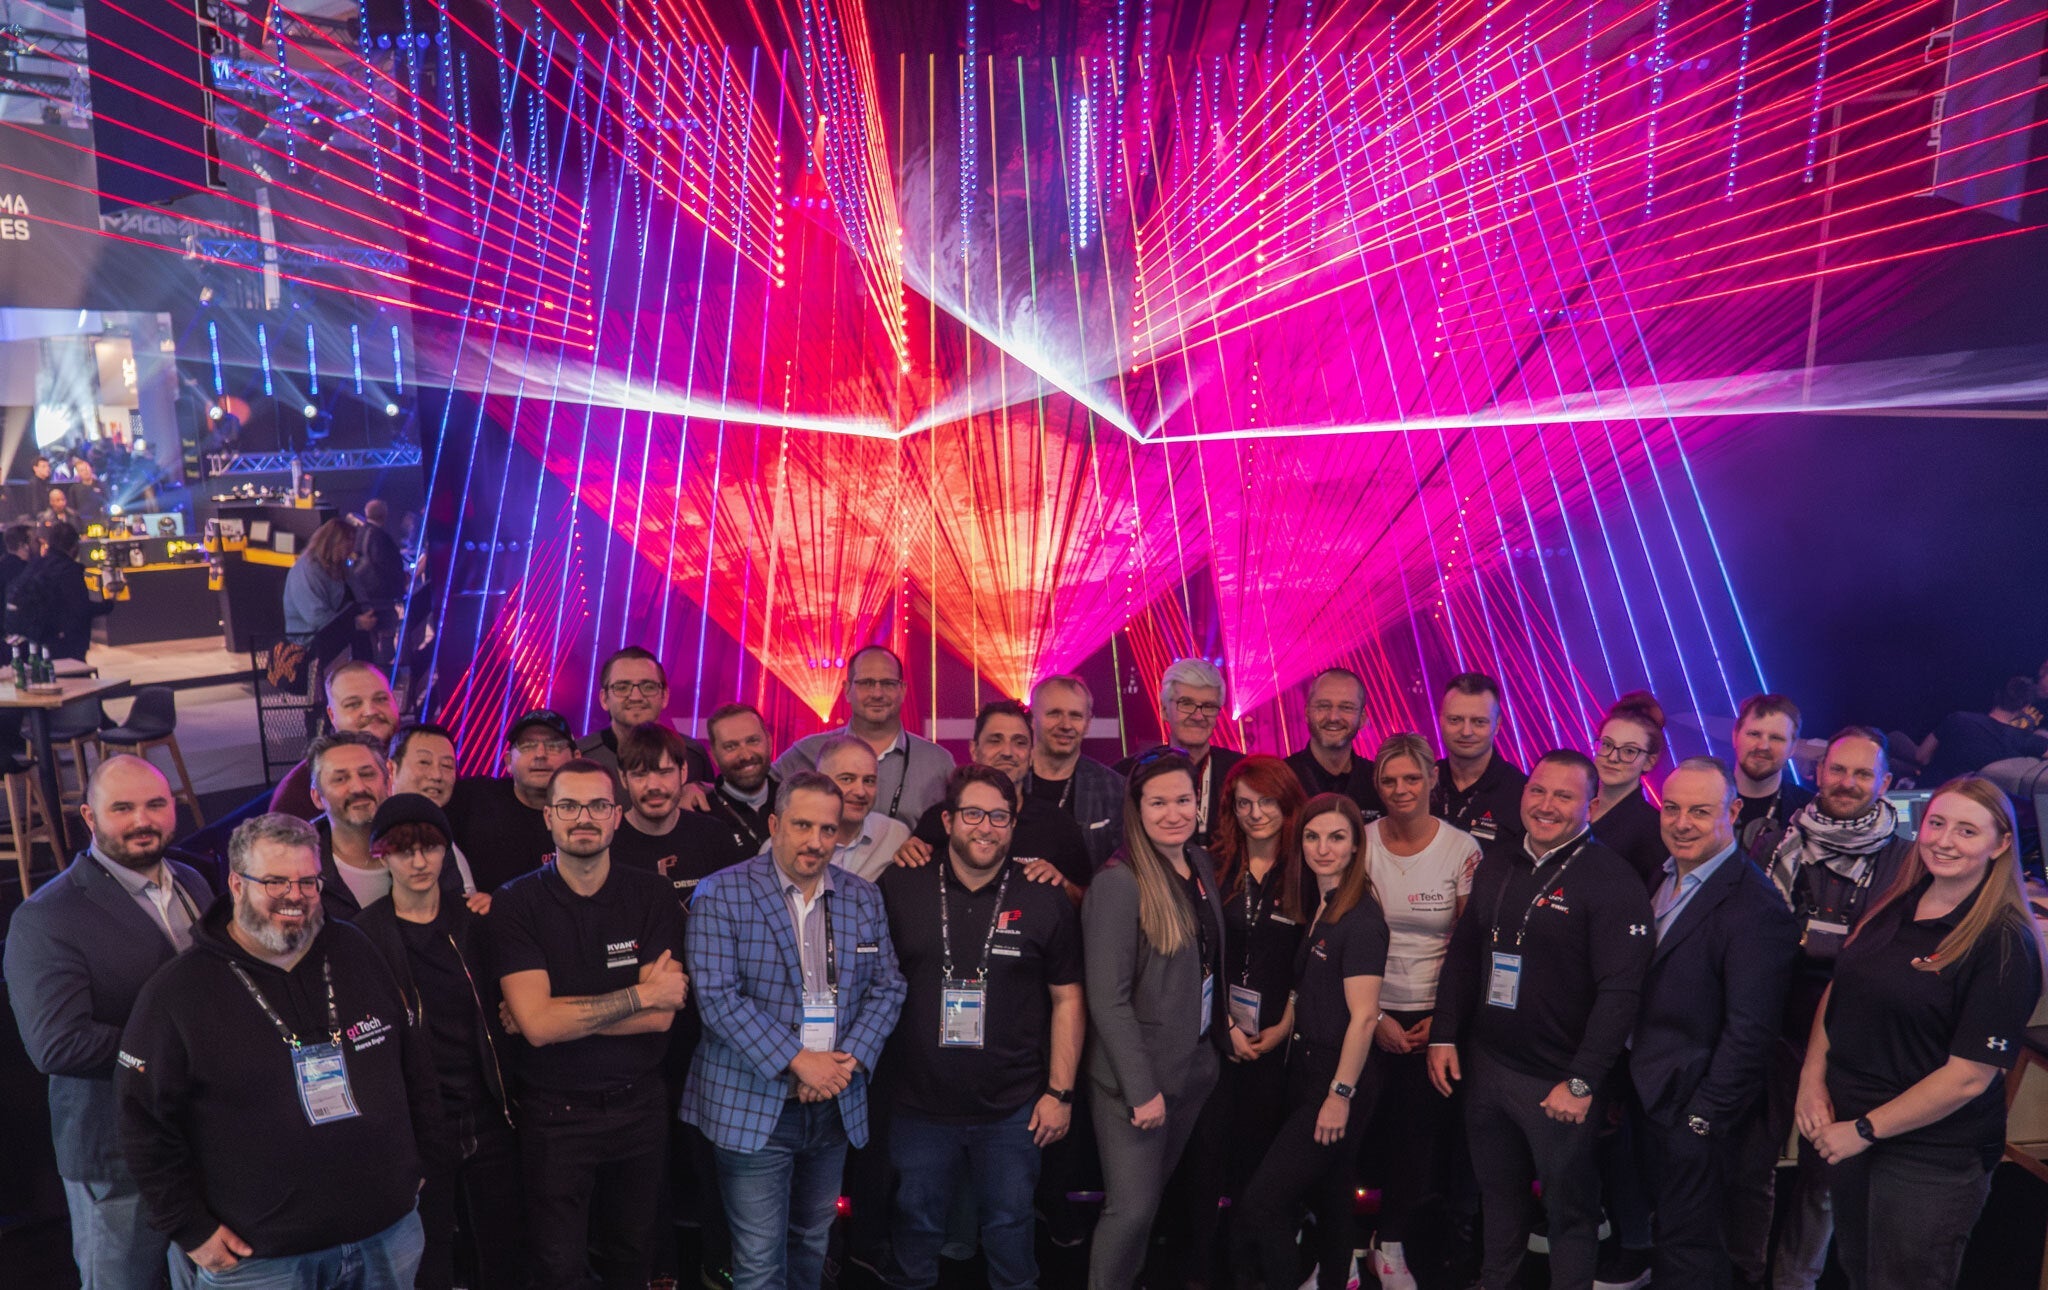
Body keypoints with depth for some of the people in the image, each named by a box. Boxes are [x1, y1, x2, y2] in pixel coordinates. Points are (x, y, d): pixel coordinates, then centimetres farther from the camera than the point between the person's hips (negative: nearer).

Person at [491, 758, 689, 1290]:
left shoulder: (651, 896, -4)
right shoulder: (516, 903, -10)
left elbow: (661, 1015, -14)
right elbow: (537, 1023, -21)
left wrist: (561, 1014, -19)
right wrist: (639, 995, -18)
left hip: (639, 1105, 2)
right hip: (554, 1112, -2)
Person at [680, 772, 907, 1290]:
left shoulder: (864, 897, 6)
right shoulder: (721, 894, -8)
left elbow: (887, 987, 7)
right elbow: (717, 996, -15)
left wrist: (850, 1060, -9)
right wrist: (797, 1061, -18)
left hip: (835, 1106, 5)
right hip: (753, 1106, -4)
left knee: (812, 1248, 17)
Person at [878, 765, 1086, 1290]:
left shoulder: (1044, 903, -3)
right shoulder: (900, 891, -2)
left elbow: (1067, 999, 0)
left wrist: (1059, 1091, -3)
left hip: (1013, 1111, -1)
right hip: (920, 1105, 1)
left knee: (1009, 1232, 11)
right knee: (915, 1227, 15)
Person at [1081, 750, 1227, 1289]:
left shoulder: (1202, 866, 3)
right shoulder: (1118, 883, -19)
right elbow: (1107, 1000, -21)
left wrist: (1220, 1037, 8)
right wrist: (1142, 1089, -20)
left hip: (1195, 1067, 7)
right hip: (1135, 1080, -7)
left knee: (1150, 1196, 18)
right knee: (1132, 1209, -3)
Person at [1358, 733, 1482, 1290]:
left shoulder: (1462, 848, -5)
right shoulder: (1361, 842, -3)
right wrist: (1373, 1019, -5)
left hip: (1433, 1018, 0)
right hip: (1371, 1015, 0)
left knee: (1421, 1136, 3)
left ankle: (1392, 1244, 22)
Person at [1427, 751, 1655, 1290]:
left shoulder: (1613, 881, -14)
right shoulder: (1497, 864, 5)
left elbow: (1619, 991, -18)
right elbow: (1463, 953, 12)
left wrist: (1581, 1083, -20)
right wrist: (1444, 1037, 6)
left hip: (1559, 1082, -5)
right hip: (1486, 1064, 6)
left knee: (1570, 1206, 10)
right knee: (1497, 1190, 20)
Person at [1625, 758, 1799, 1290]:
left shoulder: (1756, 907, -22)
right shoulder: (1659, 878, 4)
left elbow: (1748, 1031, -22)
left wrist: (1706, 1116, -18)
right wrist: (1622, 1083, 9)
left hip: (1693, 1106, -7)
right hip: (1645, 1095, 7)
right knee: (1665, 1226, 23)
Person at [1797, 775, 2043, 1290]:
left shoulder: (2006, 943, -17)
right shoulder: (1894, 907, 3)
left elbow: (1969, 1076, -19)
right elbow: (1839, 990, 10)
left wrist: (1864, 1130, -16)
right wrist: (1812, 1080, -4)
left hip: (1932, 1163, -6)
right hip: (1848, 1134, 6)